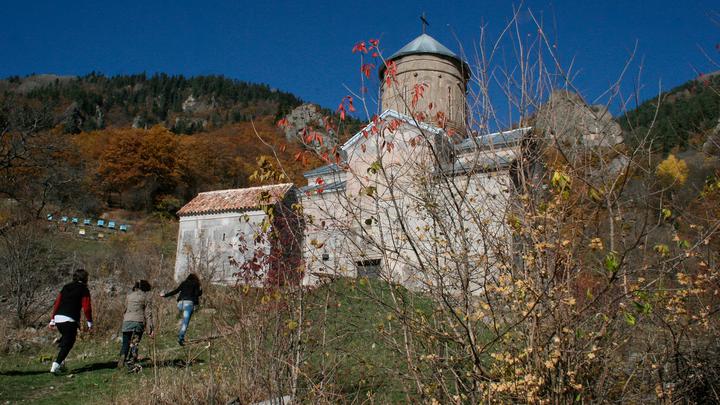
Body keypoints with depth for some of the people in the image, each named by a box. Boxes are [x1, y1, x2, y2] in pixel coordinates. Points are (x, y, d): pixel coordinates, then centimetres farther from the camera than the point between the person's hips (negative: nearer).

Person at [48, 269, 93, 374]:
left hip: (58, 318, 6)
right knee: (68, 343, 1)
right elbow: (87, 307, -6)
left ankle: (61, 361, 18)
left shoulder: (66, 287, 17)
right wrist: (89, 322, 2)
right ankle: (56, 365, -10)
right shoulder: (84, 289, 0)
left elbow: (57, 303, 15)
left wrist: (52, 319, 18)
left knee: (65, 337, 27)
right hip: (70, 320, -6)